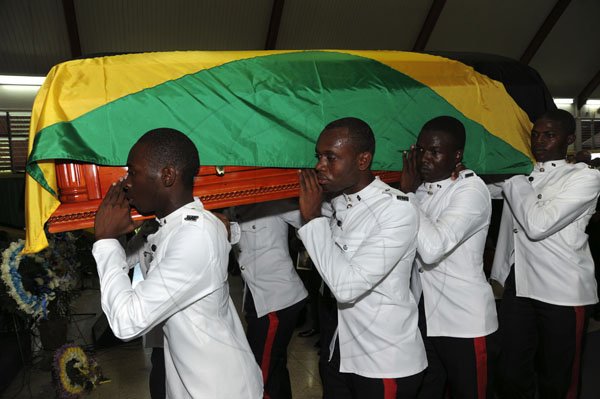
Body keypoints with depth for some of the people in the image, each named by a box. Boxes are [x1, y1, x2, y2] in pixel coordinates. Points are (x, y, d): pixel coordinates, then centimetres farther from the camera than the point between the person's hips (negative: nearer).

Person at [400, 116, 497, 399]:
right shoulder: (421, 187, 6)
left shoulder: (471, 190, -15)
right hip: (422, 315, 6)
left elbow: (432, 248, -28)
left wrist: (407, 192, -20)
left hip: (462, 320, -6)